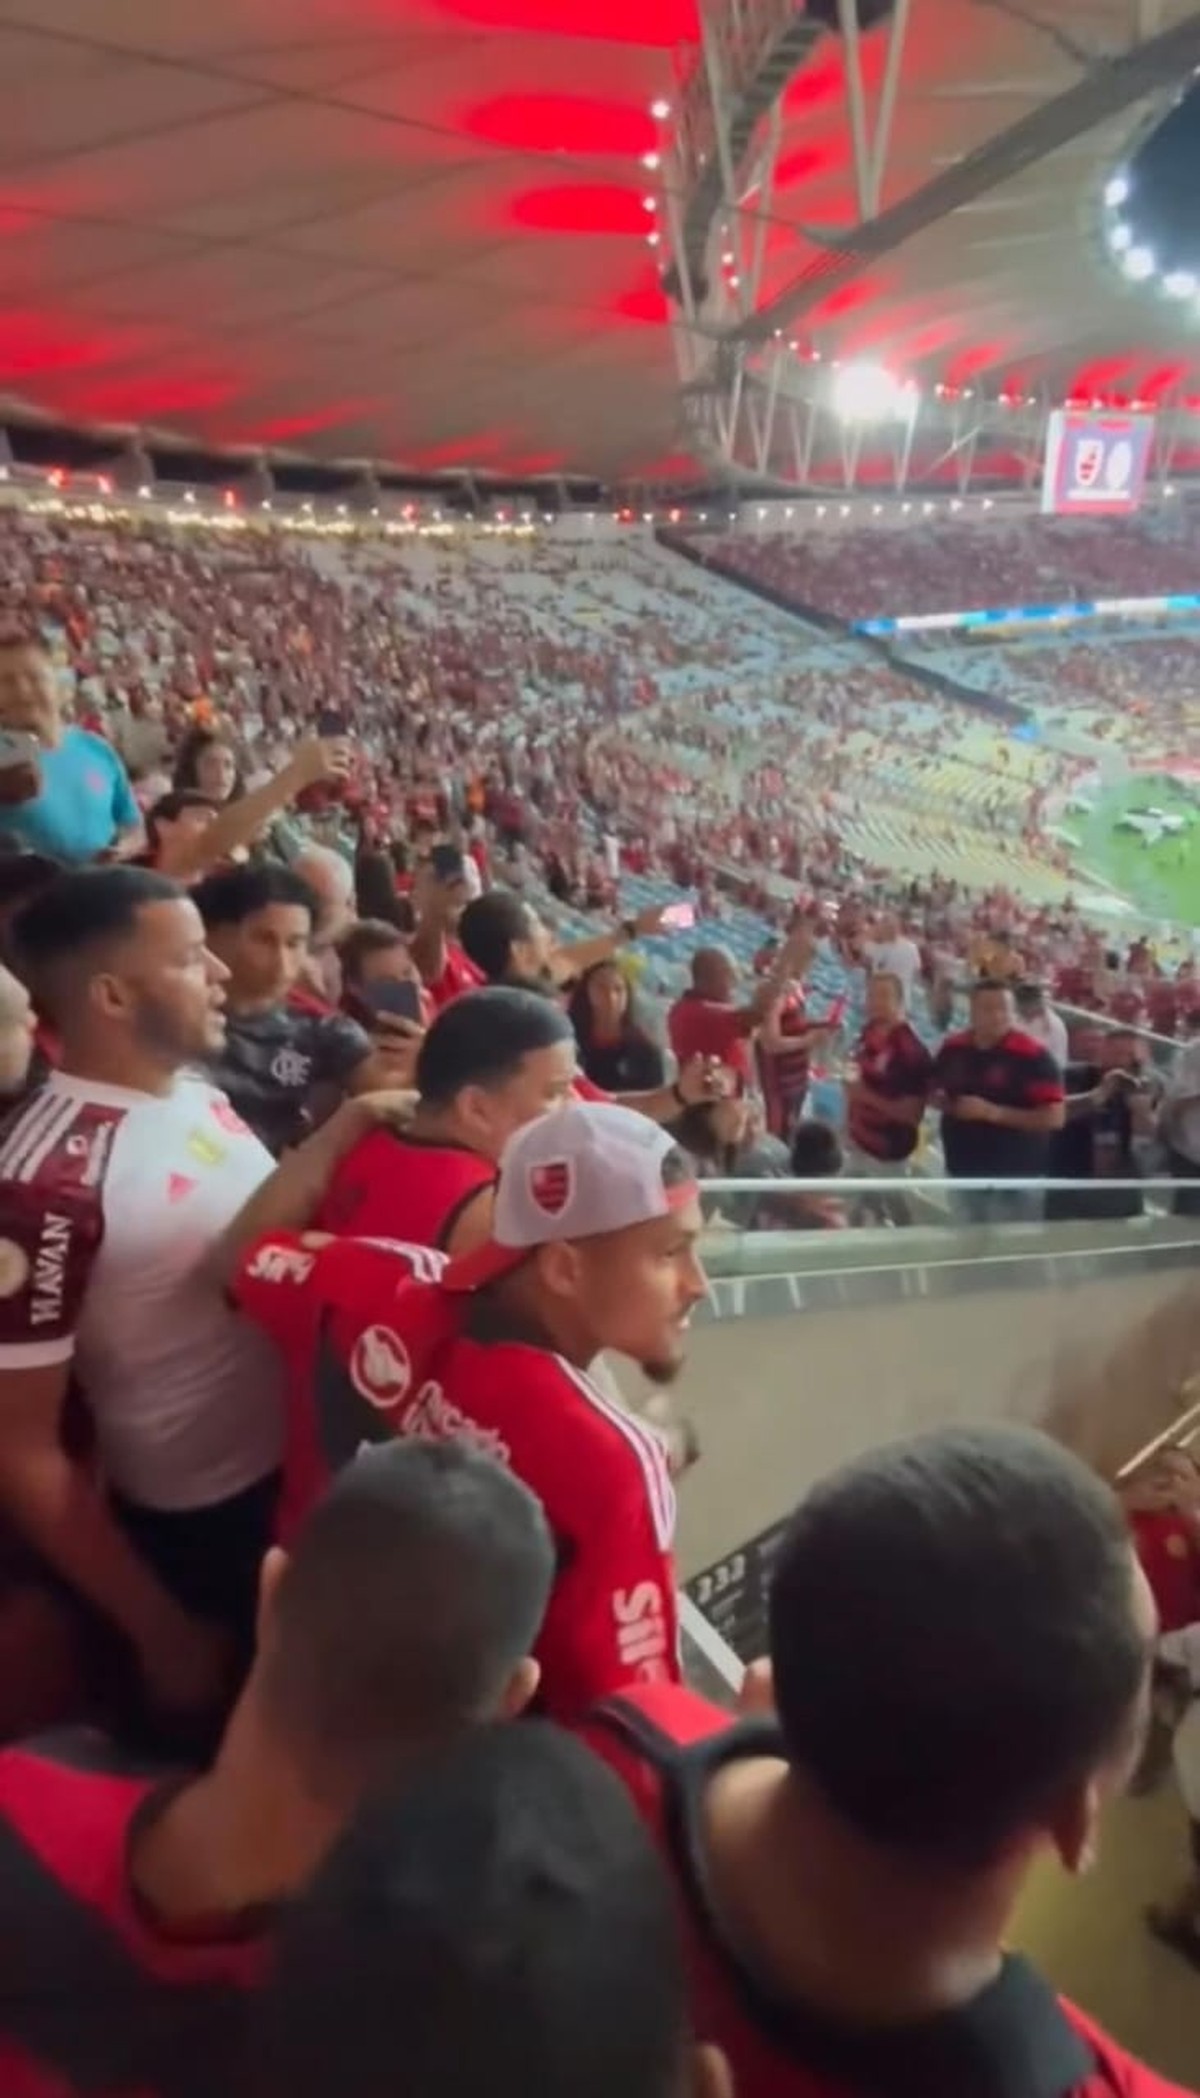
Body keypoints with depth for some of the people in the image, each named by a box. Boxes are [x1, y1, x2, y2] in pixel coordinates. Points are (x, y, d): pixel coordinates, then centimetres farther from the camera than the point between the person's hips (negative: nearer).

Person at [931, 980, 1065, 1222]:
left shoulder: (1032, 1055, -14)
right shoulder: (953, 1048, 3)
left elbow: (1055, 1117, -18)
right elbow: (934, 1091, 20)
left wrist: (994, 1113, -24)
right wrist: (947, 1105, -4)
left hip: (1014, 1180, -5)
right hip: (963, 1173, 6)